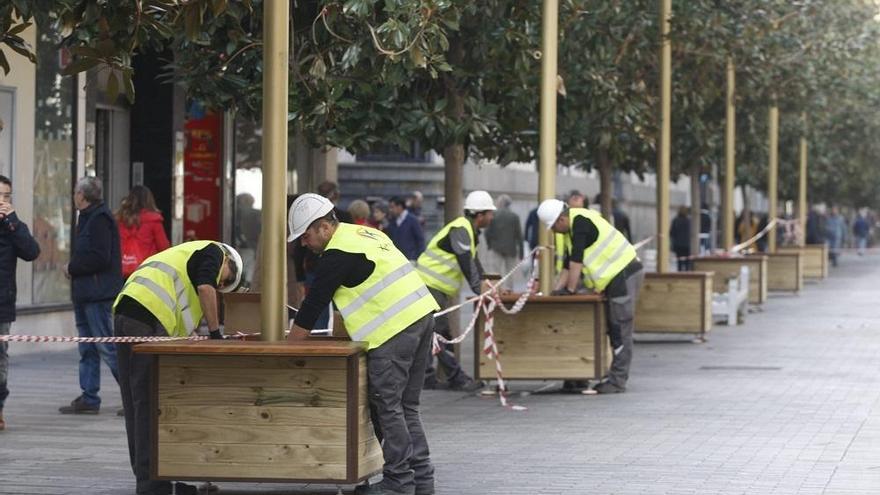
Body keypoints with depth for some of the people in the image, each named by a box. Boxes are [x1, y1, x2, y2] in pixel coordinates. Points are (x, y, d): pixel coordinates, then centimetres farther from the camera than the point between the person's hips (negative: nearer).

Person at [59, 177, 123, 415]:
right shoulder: (88, 218, 18)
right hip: (84, 293, 10)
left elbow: (99, 258, -22)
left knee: (106, 346, -9)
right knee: (88, 349, 11)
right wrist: (73, 268, 6)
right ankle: (89, 398, 15)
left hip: (97, 294, -10)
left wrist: (72, 268, -11)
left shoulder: (100, 219, -14)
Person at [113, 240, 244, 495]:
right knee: (151, 406, -6)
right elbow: (205, 288, -9)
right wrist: (215, 332, -1)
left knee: (137, 406, 14)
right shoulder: (214, 251, 11)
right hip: (149, 317, -9)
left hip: (125, 313, 9)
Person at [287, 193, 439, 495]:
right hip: (422, 315, 10)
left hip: (395, 328, -10)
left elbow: (312, 305, -4)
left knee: (387, 407, -4)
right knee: (405, 408, 13)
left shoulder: (336, 254, -7)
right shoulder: (365, 234, 22)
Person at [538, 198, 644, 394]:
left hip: (625, 275, -10)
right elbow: (569, 264, 22)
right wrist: (557, 290, 15)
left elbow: (576, 261, -19)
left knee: (620, 331, -8)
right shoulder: (574, 229, 16)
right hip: (615, 277, 10)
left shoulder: (581, 222, -16)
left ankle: (618, 380, -7)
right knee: (613, 329, 12)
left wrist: (570, 290, -14)